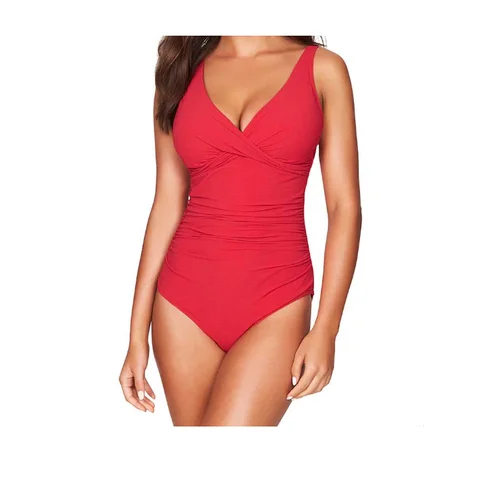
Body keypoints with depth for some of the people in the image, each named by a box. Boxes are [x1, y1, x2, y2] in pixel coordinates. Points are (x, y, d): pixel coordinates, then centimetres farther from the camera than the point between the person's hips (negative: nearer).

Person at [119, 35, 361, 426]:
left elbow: (345, 206, -2)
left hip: (275, 304, -2)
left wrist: (326, 328, -9)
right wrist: (138, 334, 4)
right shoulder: (180, 71, 8)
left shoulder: (322, 69, 1)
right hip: (185, 300, 3)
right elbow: (167, 205, 7)